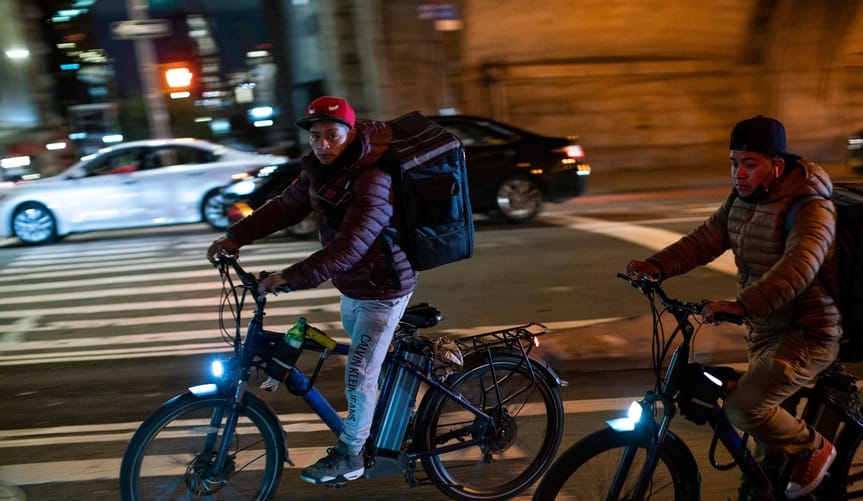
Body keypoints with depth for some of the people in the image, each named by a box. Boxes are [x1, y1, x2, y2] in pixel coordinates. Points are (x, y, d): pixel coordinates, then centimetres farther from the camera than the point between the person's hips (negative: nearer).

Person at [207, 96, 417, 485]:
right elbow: (285, 207, 6)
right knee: (365, 365, 23)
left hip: (382, 290, -8)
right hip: (352, 286, 9)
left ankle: (348, 457, 17)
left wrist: (292, 278, -44)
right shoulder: (320, 171, -2)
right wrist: (236, 236, -5)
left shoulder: (372, 181, -30)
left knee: (359, 376, -1)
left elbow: (350, 247, -39)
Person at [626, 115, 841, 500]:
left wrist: (742, 305, -50)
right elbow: (702, 242, -2)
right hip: (763, 330, 8)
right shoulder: (740, 201, 4)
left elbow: (798, 267, -37)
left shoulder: (810, 208, -21)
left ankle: (813, 448, 6)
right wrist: (656, 266, -20)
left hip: (807, 334, -8)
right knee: (766, 420, 19)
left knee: (743, 408, -20)